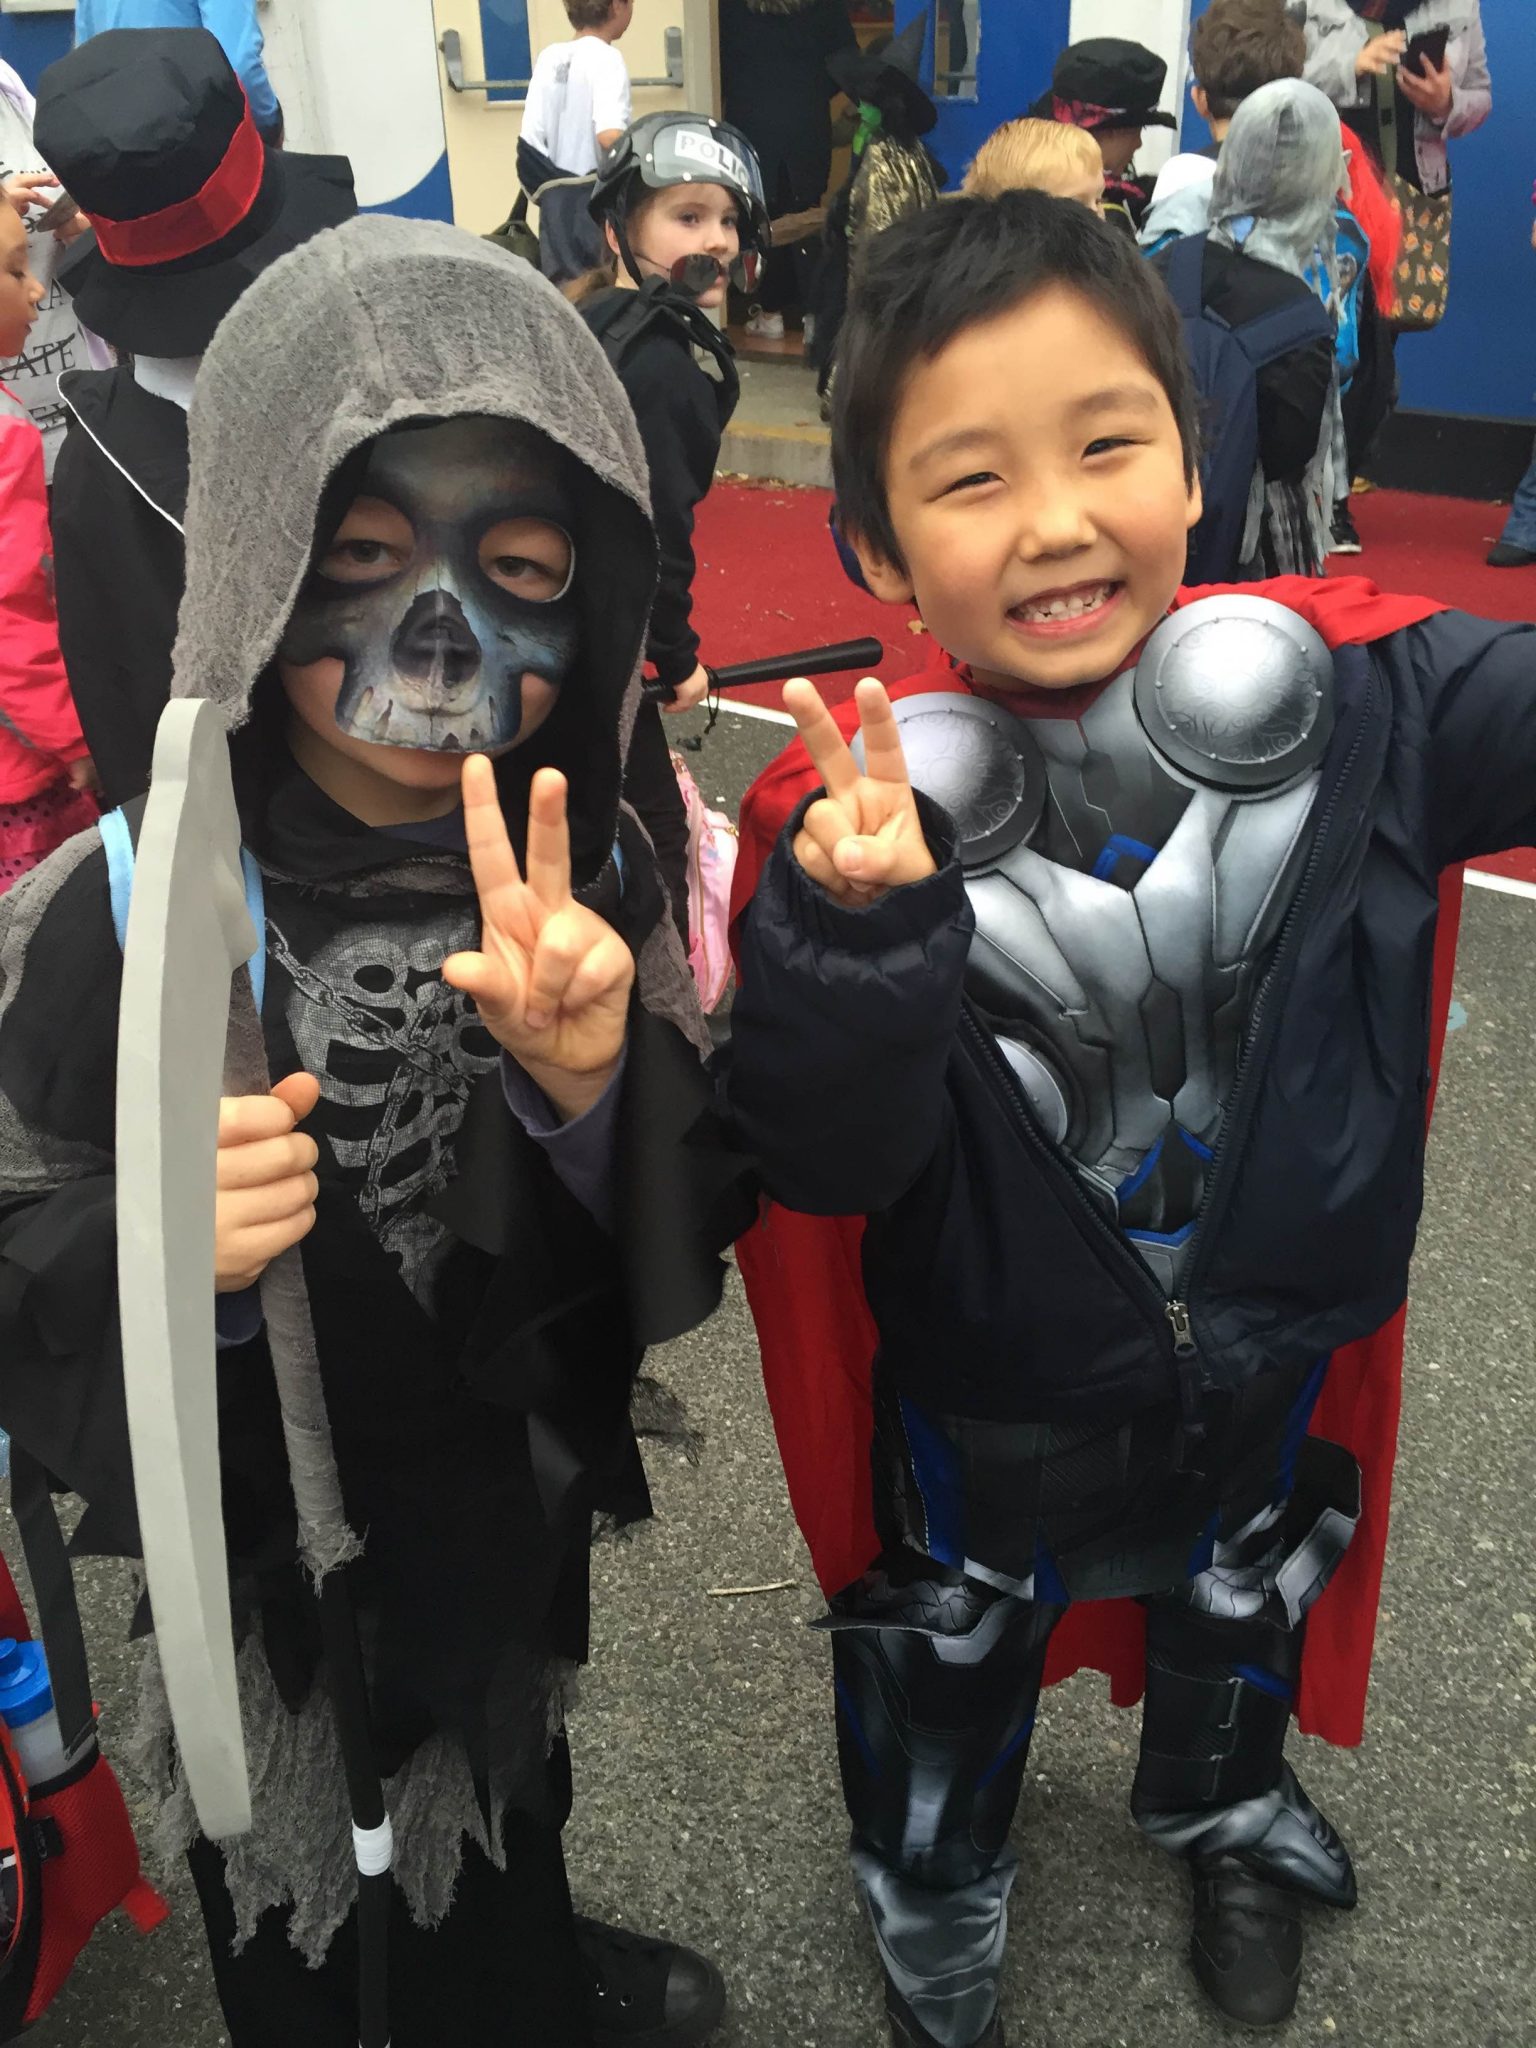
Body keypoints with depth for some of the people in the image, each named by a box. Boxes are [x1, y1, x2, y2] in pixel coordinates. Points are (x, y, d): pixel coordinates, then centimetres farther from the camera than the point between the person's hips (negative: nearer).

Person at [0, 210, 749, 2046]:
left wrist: (594, 1093, -32)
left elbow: (684, 1248, -12)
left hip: (511, 1530, 3)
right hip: (249, 1565, -2)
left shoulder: (593, 886, -14)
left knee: (505, 1834, 31)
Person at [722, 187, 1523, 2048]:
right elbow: (825, 1162, -28)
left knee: (1247, 1598, 33)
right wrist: (857, 928, -45)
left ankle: (1224, 1813, 68)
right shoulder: (852, 808, -26)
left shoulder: (1351, 690, -21)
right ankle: (930, 1898, 60)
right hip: (986, 1388, -2)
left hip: (1275, 1345, 3)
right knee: (950, 1651, 26)